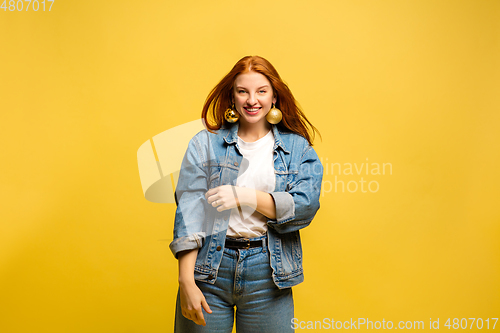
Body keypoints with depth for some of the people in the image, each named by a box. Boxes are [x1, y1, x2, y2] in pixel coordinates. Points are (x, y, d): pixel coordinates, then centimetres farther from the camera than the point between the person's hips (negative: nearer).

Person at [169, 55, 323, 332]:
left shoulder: (298, 149, 6)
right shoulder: (205, 144, 3)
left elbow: (305, 207, -6)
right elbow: (188, 210, -4)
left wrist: (246, 196, -16)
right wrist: (186, 281, -11)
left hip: (267, 276, 1)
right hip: (209, 269, 0)